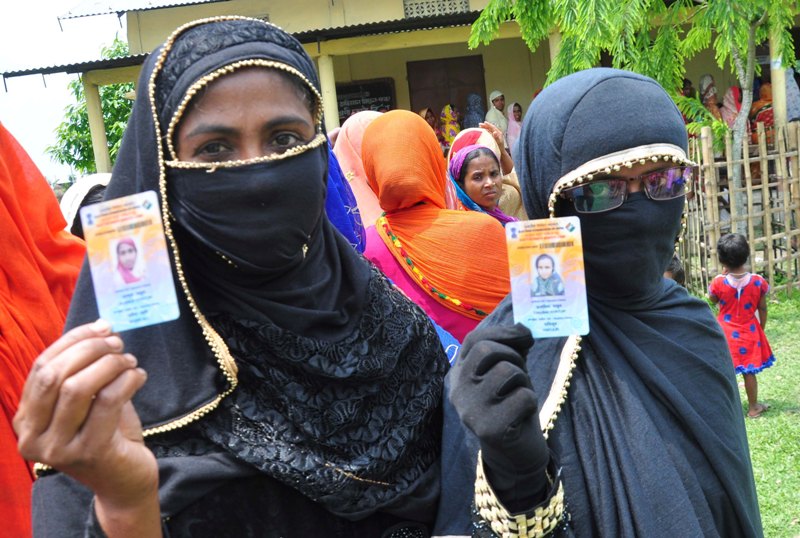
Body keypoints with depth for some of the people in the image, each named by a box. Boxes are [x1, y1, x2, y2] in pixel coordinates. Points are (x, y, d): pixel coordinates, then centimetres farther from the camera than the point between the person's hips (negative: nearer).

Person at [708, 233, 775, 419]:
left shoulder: (719, 282, -17)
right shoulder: (757, 281, -13)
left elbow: (713, 299, 4)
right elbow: (762, 309, -2)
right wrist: (761, 329, 13)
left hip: (727, 333, -1)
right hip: (749, 333, 1)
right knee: (749, 372, 12)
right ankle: (753, 408, 25)